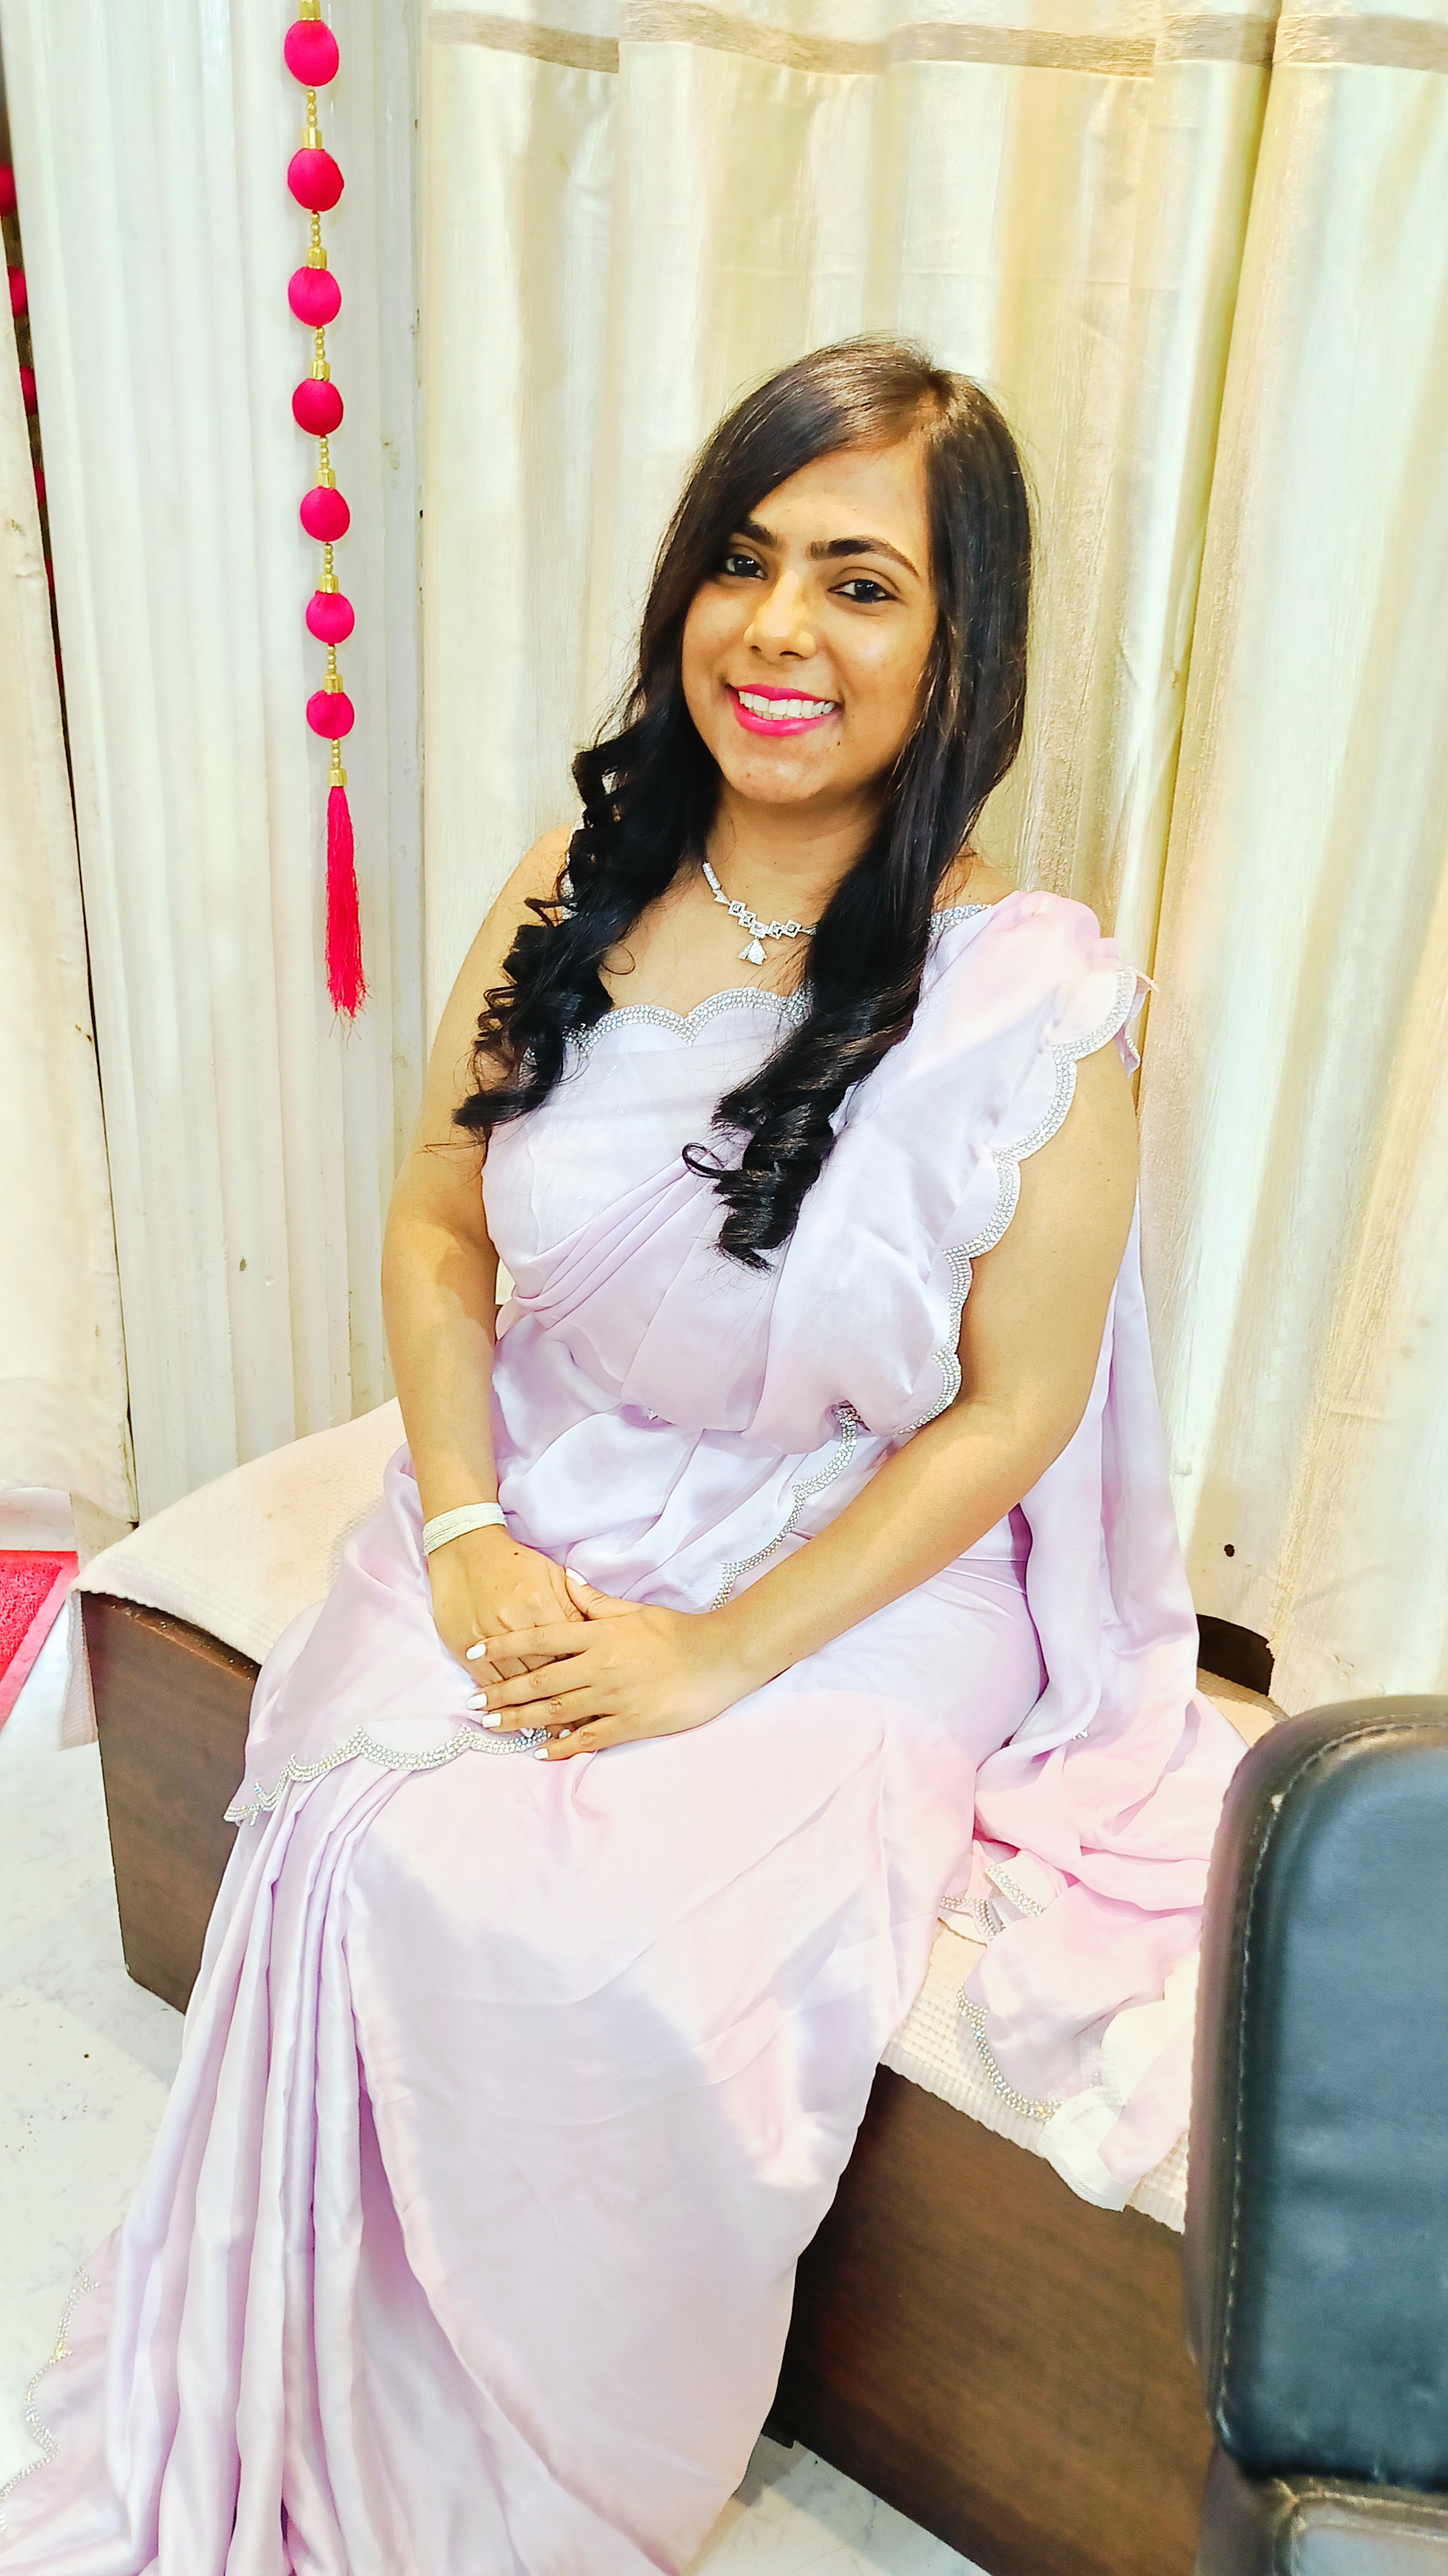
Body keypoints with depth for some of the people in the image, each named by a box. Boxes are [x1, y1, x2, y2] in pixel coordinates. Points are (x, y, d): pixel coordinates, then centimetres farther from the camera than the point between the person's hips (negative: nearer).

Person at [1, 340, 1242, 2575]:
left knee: (615, 1957, -23)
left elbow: (1011, 1408, -10)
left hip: (853, 1586, -3)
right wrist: (466, 1535, -8)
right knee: (374, 1852, -19)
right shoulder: (570, 893, -1)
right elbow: (438, 1224, 5)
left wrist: (720, 1656, -15)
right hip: (538, 1519, 4)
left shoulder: (1037, 1001, -14)